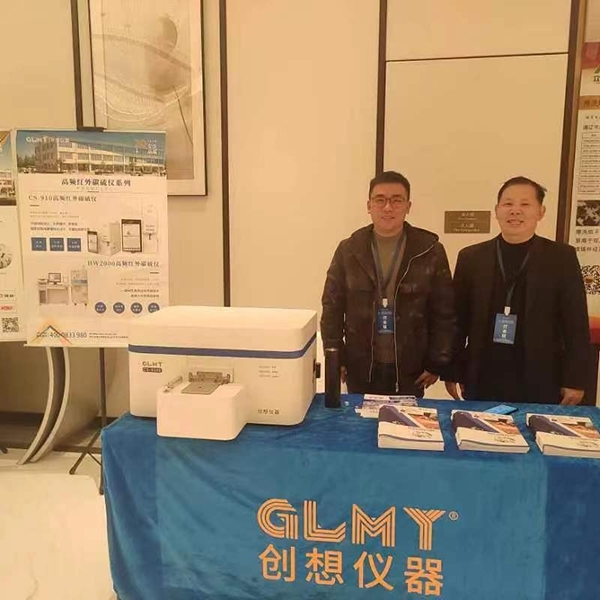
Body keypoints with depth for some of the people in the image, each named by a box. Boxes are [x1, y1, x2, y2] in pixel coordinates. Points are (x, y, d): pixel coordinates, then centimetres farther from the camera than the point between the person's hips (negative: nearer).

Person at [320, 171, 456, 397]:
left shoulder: (431, 251, -2)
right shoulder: (348, 250, 0)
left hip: (410, 371, 0)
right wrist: (335, 358, -2)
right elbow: (332, 308, 2)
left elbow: (443, 313, 0)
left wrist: (436, 362, -2)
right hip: (360, 370, 1)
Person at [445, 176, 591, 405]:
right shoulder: (471, 257, 3)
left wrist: (575, 379, -3)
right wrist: (453, 372, 3)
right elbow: (458, 319, 4)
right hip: (482, 380, 1)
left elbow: (576, 324, 1)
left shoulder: (561, 257, 1)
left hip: (540, 382, -1)